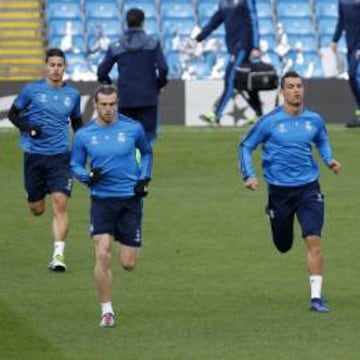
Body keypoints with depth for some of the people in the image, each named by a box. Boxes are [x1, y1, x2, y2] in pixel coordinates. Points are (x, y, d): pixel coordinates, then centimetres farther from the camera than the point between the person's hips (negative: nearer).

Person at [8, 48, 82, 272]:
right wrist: (28, 127, -11)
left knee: (60, 203, -15)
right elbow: (13, 114, 7)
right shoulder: (31, 90, 1)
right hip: (34, 155, 0)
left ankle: (58, 255, -15)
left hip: (61, 156, 0)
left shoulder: (73, 94, 9)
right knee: (37, 209, 7)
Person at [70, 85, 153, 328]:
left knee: (128, 264, 0)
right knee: (103, 255, -16)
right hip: (102, 200, 0)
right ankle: (107, 310, -2)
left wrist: (145, 178, 3)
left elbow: (146, 152, 17)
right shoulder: (84, 135, -1)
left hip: (130, 200, 0)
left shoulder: (133, 128, -1)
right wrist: (88, 176, -13)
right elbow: (75, 165, 9)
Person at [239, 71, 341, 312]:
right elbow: (246, 147, 2)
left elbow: (322, 141, 23)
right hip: (279, 190, -1)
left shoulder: (314, 120, 1)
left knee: (314, 240, -16)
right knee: (283, 246, 12)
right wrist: (249, 175, -11)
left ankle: (316, 297, -14)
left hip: (308, 188, 1)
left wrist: (329, 160, 3)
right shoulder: (269, 121, -7)